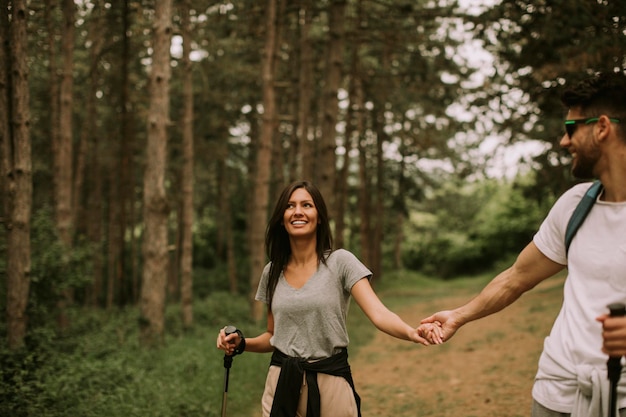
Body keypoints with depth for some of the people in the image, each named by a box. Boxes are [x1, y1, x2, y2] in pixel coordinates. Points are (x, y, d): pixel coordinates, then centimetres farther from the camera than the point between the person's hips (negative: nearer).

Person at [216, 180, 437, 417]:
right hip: (282, 382, 3)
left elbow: (378, 313, -19)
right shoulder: (272, 272, 5)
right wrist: (241, 344, -4)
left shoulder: (340, 261, -7)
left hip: (331, 381, -3)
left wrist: (412, 333, -39)